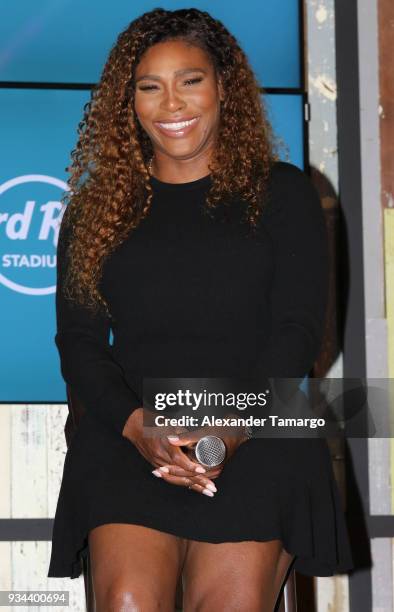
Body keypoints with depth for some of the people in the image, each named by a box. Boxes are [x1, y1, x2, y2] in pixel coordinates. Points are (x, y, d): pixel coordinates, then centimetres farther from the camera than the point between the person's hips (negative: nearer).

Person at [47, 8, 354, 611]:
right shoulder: (96, 208, 18)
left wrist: (233, 426, -12)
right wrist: (137, 424, -9)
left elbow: (298, 329, 5)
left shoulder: (281, 192, 14)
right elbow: (78, 342, 11)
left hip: (258, 432, -1)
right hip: (127, 434, 1)